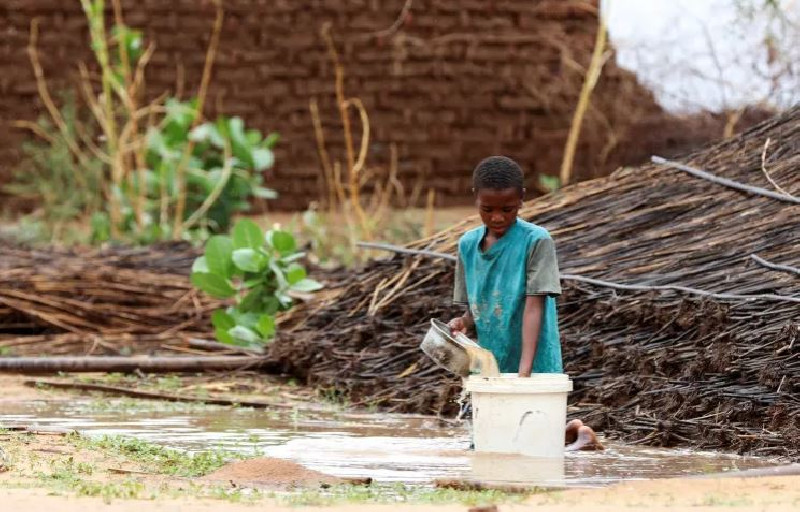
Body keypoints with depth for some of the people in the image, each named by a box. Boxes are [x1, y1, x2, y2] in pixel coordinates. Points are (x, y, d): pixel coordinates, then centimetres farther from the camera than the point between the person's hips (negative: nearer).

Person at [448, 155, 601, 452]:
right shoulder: (468, 245, 5)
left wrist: (525, 369, -29)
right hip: (490, 369, 6)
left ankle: (576, 433, 20)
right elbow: (475, 310, 12)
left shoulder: (536, 241, -12)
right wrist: (463, 323, -13)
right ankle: (569, 432, 28)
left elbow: (534, 306, -20)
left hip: (535, 370, -6)